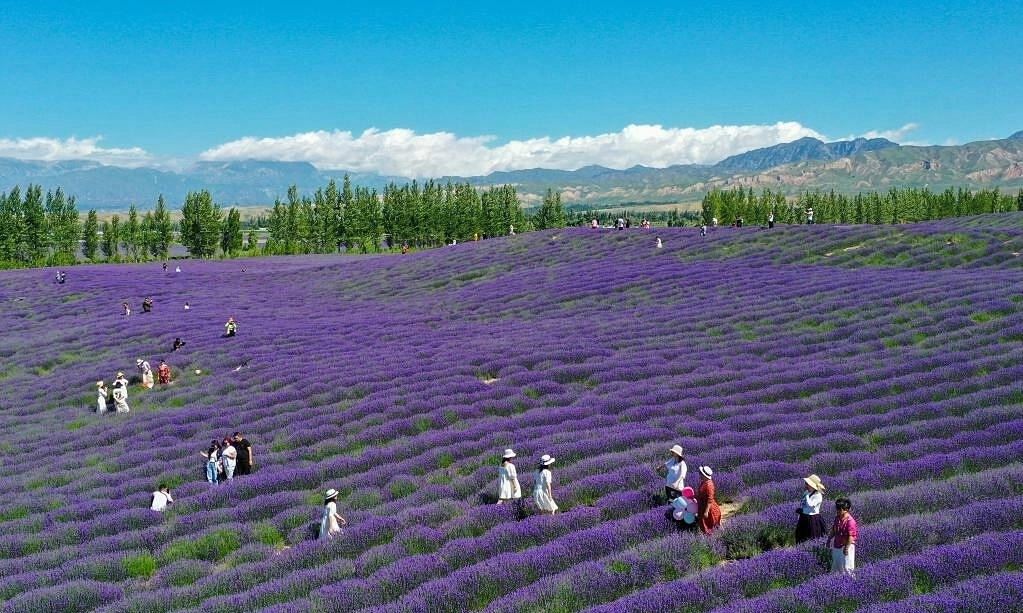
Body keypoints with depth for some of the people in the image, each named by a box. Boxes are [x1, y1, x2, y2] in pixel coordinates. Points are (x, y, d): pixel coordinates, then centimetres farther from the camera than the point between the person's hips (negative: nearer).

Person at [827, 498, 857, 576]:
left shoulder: (850, 521, -22)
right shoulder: (837, 518, 4)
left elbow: (851, 536, -23)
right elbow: (833, 530, 16)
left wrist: (847, 548, -24)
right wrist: (829, 539, 16)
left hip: (846, 546, -9)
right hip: (837, 545, 9)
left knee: (847, 567, -2)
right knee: (835, 566, 18)